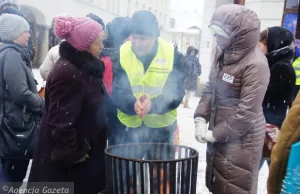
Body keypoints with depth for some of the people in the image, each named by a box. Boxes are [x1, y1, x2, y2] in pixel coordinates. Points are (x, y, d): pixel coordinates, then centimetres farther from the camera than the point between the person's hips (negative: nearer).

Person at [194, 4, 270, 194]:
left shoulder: (255, 64, -22)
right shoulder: (222, 53, 2)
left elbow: (247, 111, -22)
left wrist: (216, 134, -14)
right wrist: (201, 118, -3)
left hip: (240, 139, -7)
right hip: (217, 133, 7)